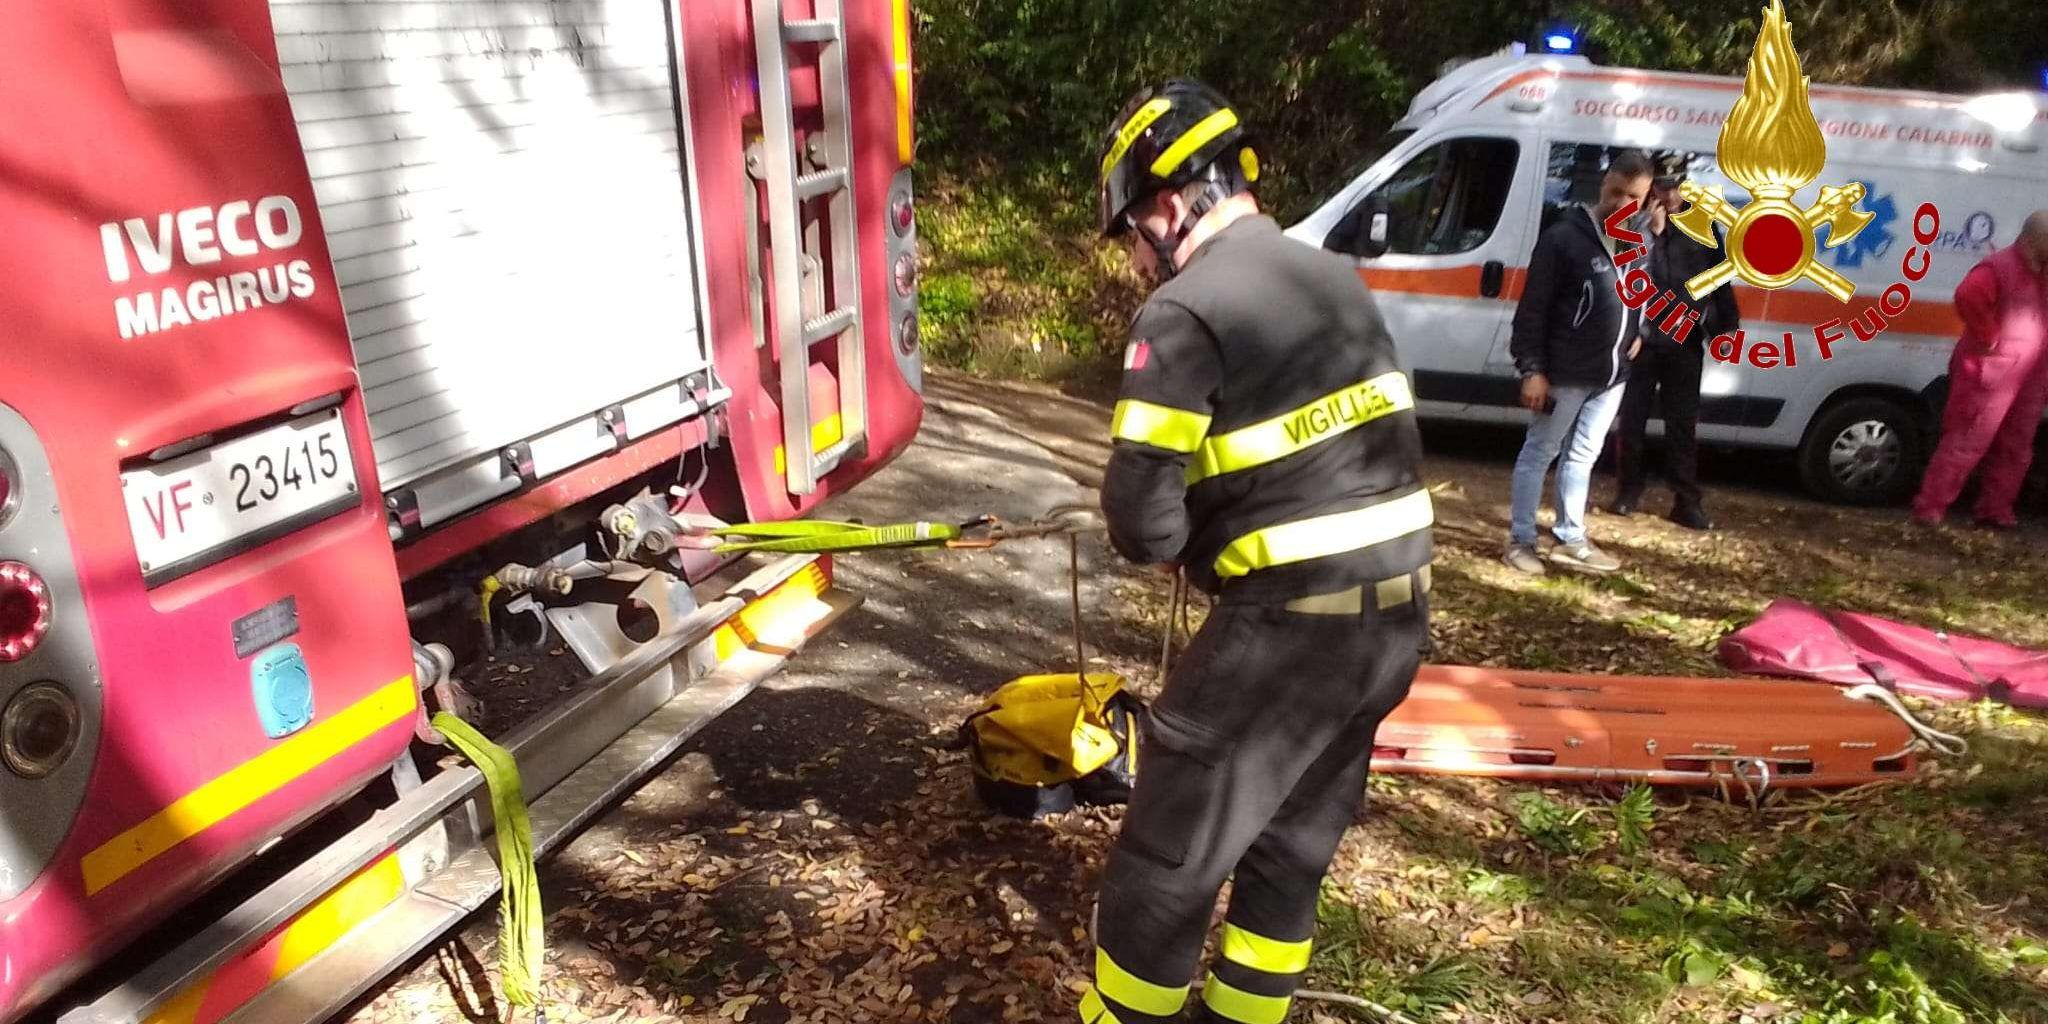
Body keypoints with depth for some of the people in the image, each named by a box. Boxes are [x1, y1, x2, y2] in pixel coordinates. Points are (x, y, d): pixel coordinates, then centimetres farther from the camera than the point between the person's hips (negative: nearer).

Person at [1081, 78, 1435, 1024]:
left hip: (1288, 627, -8)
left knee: (1166, 864, 9)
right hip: (1395, 614, 8)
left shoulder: (1184, 313, -15)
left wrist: (1189, 550, 4)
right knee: (1292, 851, 22)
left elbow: (1141, 523, -17)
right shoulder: (1336, 278, 9)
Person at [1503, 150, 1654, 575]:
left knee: (1582, 456, 15)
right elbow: (1533, 308, -15)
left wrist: (1638, 334, 11)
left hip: (1612, 375, 7)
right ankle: (1521, 541, 12)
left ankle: (1570, 540, 25)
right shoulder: (1564, 236, -13)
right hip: (1565, 374, -7)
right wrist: (1532, 369, -18)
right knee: (1539, 453, 3)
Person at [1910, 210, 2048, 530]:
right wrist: (1988, 339, -25)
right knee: (1965, 442, -7)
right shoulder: (2000, 267, -13)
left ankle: (1995, 509, 22)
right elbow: (1968, 296, -33)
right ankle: (1930, 506, -2)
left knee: (2014, 448, 12)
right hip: (1990, 375, -8)